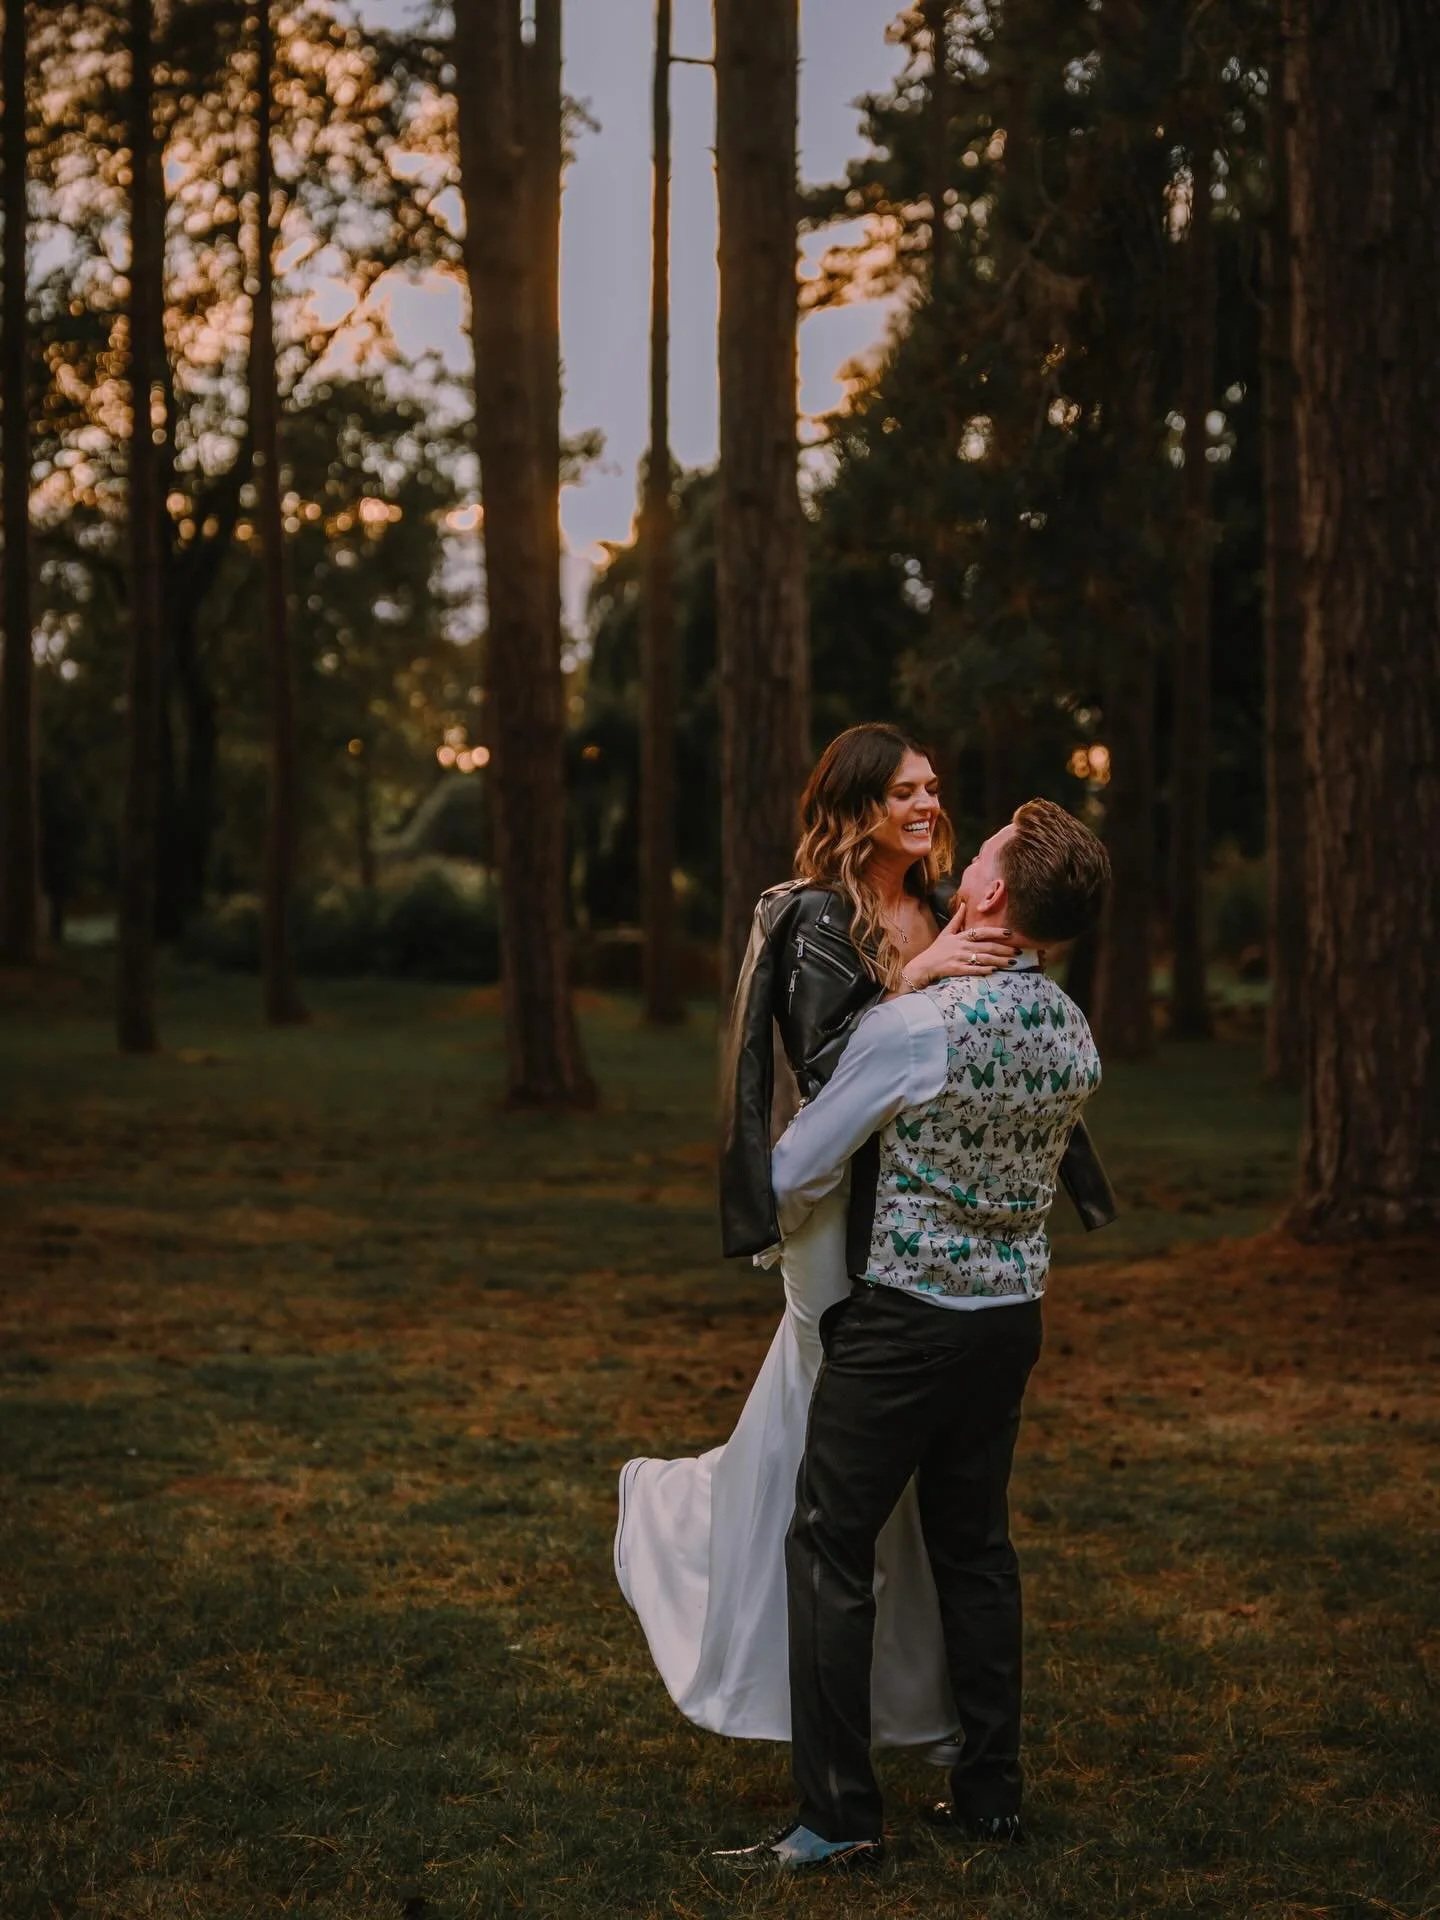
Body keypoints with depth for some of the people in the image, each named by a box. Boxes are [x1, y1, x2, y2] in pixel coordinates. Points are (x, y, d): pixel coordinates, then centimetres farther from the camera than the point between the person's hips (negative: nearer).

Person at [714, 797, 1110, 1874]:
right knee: (976, 1544, 16)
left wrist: (777, 1238, 12)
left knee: (831, 1551, 0)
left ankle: (841, 1816, 1)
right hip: (1015, 1311, 7)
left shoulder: (914, 1026, -19)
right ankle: (991, 1793, 22)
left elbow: (797, 1173, -10)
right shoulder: (1077, 1038, 1)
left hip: (905, 1317, -7)